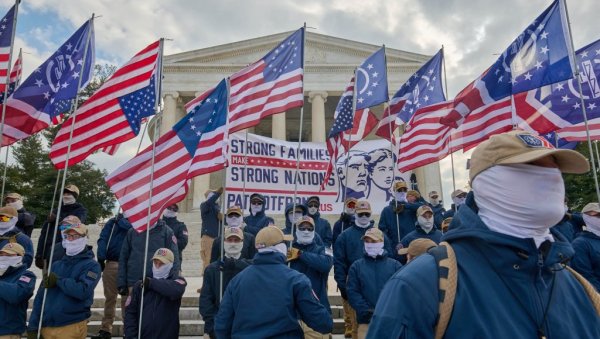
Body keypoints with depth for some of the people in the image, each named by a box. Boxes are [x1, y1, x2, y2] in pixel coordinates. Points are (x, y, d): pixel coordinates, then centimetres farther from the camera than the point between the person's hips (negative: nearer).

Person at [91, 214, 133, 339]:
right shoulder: (112, 222, 12)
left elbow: (130, 227, -17)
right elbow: (102, 239, 3)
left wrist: (121, 220, -2)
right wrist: (101, 259, -9)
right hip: (111, 264, 2)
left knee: (126, 299, 1)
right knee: (109, 297, 8)